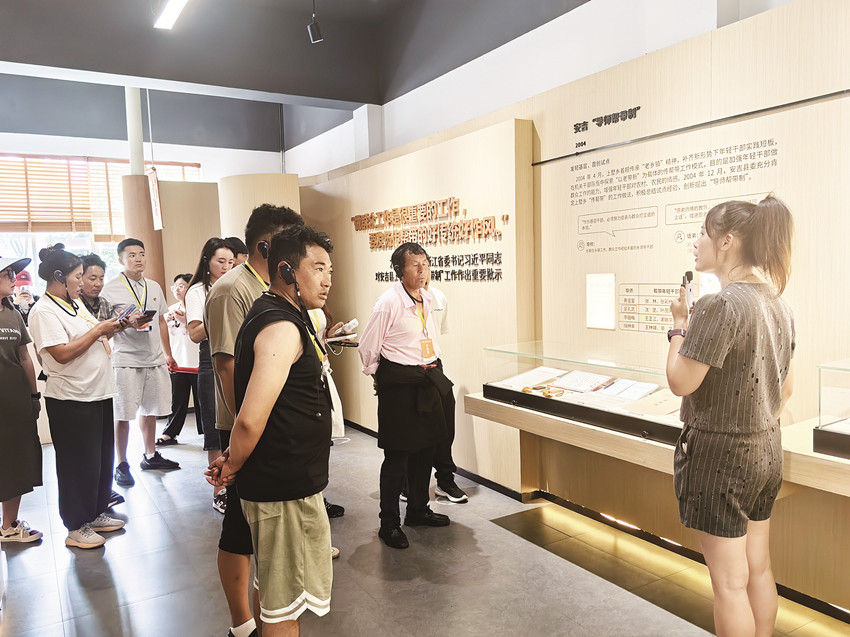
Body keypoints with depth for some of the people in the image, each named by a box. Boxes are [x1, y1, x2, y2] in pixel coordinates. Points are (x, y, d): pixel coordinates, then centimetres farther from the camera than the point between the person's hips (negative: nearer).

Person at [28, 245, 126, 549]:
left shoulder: (76, 303, 12)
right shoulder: (44, 311, -14)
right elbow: (62, 353, -23)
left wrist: (110, 330, 3)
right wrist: (98, 330, -17)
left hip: (99, 392, 8)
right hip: (71, 399, -8)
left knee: (102, 459, 16)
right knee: (79, 464, 3)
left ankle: (96, 514, 31)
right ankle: (76, 528, 17)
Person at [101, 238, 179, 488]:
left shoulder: (154, 287, 14)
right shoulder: (110, 289, -3)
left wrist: (168, 354, 19)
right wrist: (129, 323, -21)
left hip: (154, 359, 5)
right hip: (126, 360, -5)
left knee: (150, 410, 13)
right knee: (123, 414, -1)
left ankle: (150, 456, 27)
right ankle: (122, 464, 12)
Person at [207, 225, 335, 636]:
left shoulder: (276, 314, 10)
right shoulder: (283, 328, -23)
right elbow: (251, 419, -31)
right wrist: (231, 468, -14)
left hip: (278, 477, 10)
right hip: (285, 487, -10)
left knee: (271, 584, 24)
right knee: (285, 603, 7)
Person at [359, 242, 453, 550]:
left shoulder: (428, 299, 7)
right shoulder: (389, 302, -16)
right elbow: (368, 348, -8)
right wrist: (379, 378, 3)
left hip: (428, 380, 8)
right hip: (400, 384, -7)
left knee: (425, 448, 17)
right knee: (397, 455, -1)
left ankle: (418, 510, 34)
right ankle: (389, 524, 13)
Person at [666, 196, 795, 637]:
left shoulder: (720, 305, -21)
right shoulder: (778, 305, 6)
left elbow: (681, 382, -20)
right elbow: (786, 388, 14)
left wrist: (679, 324, -8)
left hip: (719, 454, -9)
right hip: (767, 453, 9)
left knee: (729, 581, 4)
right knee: (759, 569, 20)